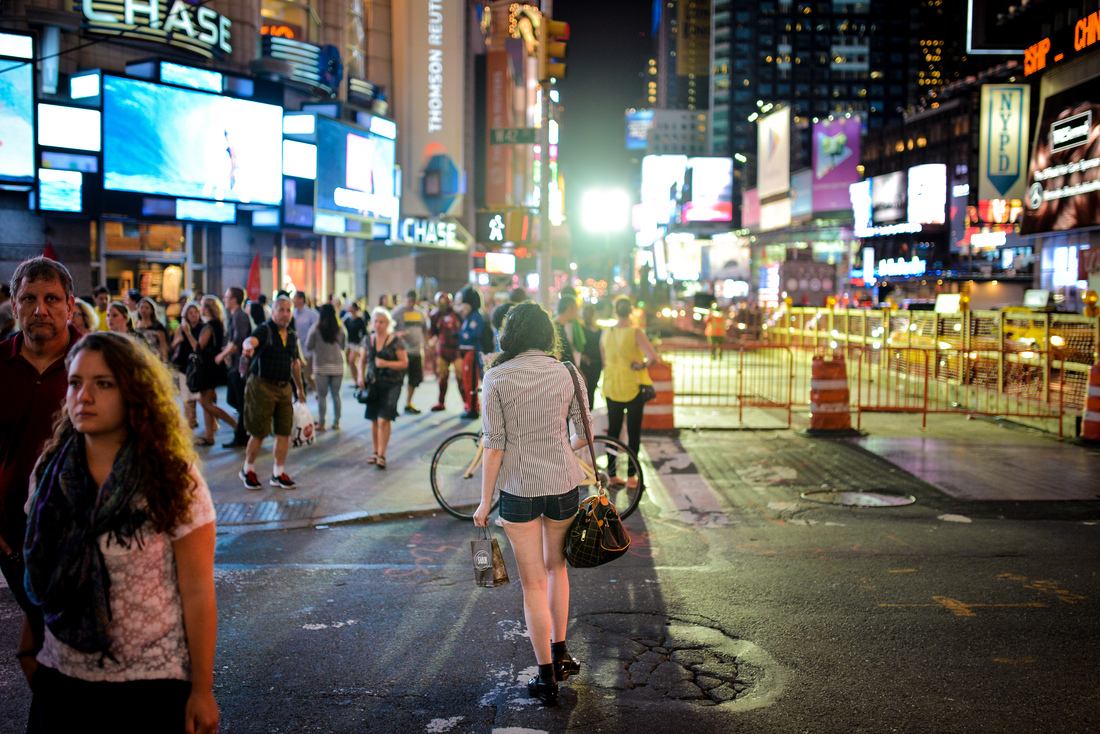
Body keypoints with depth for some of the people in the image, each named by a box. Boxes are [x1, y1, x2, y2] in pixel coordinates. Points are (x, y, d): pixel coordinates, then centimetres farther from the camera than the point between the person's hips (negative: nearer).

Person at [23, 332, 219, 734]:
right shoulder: (51, 472, -2)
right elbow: (42, 578, 11)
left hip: (152, 683, -4)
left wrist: (202, 691, -11)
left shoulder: (174, 480, -15)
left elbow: (198, 594, -13)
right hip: (62, 675, 4)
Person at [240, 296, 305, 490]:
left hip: (284, 387, 6)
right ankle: (248, 470, 20)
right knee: (259, 432, 0)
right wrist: (248, 346, -56)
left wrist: (300, 387, 26)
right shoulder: (264, 330, -9)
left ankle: (279, 473, 16)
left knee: (284, 431, 5)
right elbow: (252, 339, -32)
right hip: (262, 386, -6)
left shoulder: (292, 335, 11)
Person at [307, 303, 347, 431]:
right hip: (337, 365, 2)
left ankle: (321, 423, 6)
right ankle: (336, 422, 14)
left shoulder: (316, 329, -8)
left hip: (321, 365, -2)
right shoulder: (340, 329, -1)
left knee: (322, 395, 3)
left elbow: (308, 347, -1)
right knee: (336, 394, 10)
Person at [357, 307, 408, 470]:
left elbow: (404, 363, -7)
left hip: (391, 384, -5)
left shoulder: (395, 341, -6)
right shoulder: (369, 340, 8)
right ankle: (375, 452, 22)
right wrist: (361, 376, 2)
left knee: (384, 419, -12)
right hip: (373, 383, 5)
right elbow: (363, 360, 18)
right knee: (374, 420, 9)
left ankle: (381, 455, -8)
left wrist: (386, 363, -19)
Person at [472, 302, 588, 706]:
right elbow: (583, 435, 6)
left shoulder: (496, 377, -8)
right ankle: (560, 654, 31)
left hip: (519, 488, -2)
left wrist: (485, 502, -2)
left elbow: (494, 445, -10)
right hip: (563, 484, 3)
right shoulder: (567, 374, -1)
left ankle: (547, 677, 14)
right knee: (556, 566, 25)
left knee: (533, 583, 7)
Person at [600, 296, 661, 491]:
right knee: (634, 432, 6)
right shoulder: (636, 332, -14)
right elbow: (653, 357, -25)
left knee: (613, 430, 14)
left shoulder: (606, 334, -1)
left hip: (612, 388, 4)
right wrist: (642, 365, -8)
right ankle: (631, 476, 7)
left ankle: (611, 474, 17)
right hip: (633, 387, -4)